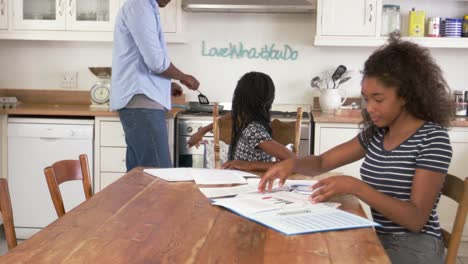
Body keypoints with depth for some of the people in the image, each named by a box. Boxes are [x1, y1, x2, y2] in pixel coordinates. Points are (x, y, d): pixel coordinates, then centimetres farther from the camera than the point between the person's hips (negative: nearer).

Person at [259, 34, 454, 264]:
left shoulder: (433, 138, -13)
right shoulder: (375, 133, 7)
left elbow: (417, 219, -20)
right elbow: (322, 162, 14)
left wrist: (355, 186, -29)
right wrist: (292, 163, -9)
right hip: (379, 240, 6)